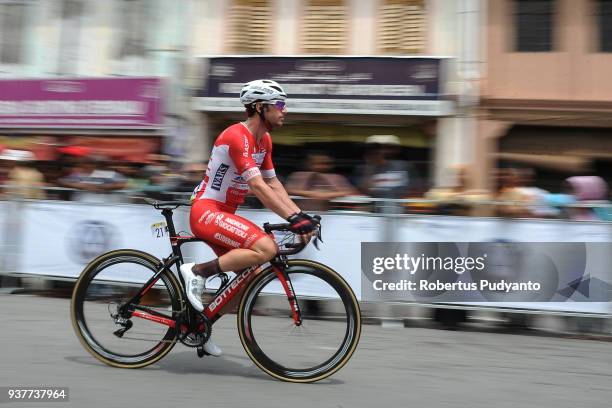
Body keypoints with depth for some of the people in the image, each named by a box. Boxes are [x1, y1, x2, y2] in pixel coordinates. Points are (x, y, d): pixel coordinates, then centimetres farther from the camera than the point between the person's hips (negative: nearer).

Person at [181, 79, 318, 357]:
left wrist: (300, 215, -1)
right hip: (206, 211, -10)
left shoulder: (264, 140, 10)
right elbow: (257, 186, -28)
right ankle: (198, 271, -13)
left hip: (224, 214, 10)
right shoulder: (237, 136, -20)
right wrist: (293, 219, -31)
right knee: (267, 248, -26)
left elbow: (273, 183, 11)